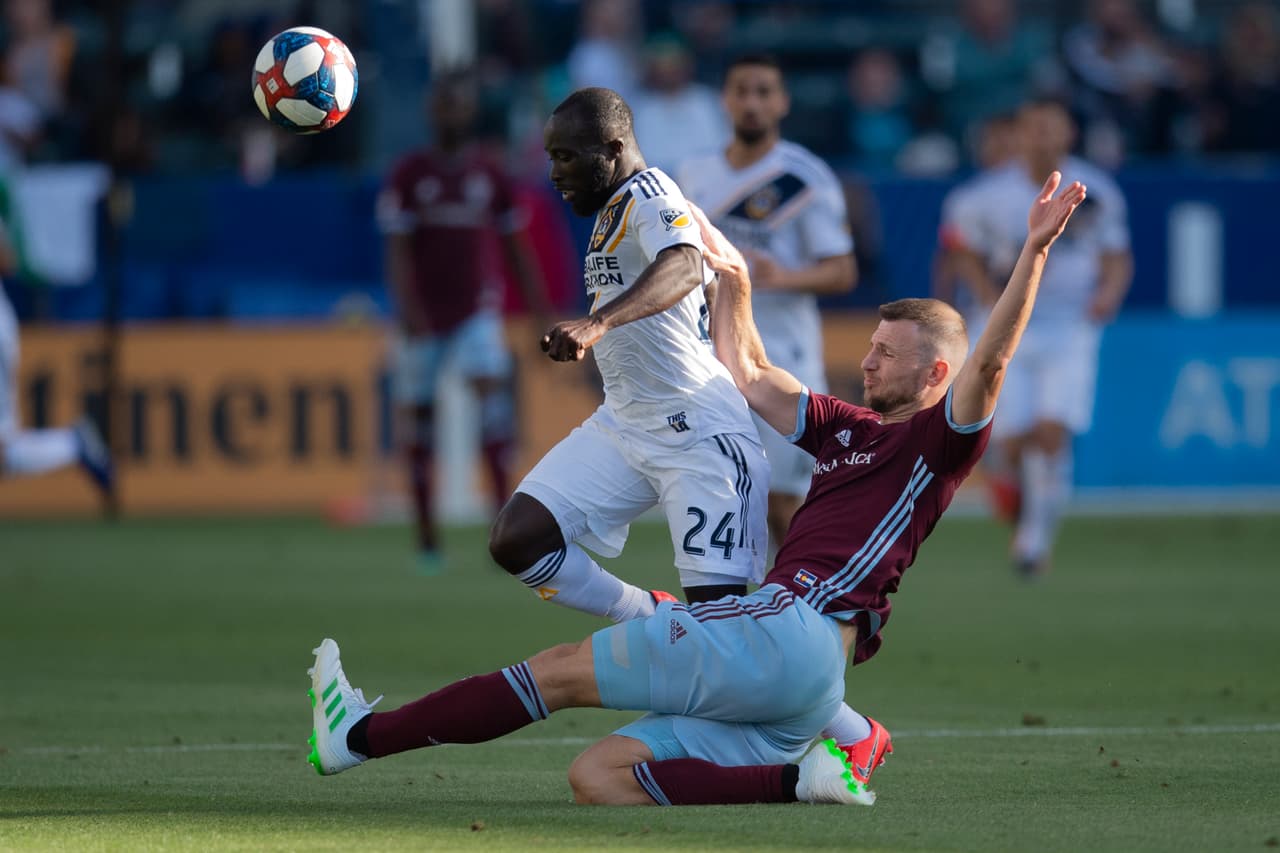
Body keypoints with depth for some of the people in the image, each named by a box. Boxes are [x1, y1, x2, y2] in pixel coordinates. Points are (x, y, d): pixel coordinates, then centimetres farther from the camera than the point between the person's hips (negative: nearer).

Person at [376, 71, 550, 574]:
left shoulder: (490, 175, 6)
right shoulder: (409, 175, 0)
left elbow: (515, 246, 12)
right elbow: (398, 249, -5)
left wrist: (539, 309, 9)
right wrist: (408, 307, -19)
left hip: (477, 309, 0)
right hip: (425, 316, 0)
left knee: (493, 389, -22)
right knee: (417, 413, 2)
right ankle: (427, 539, 13)